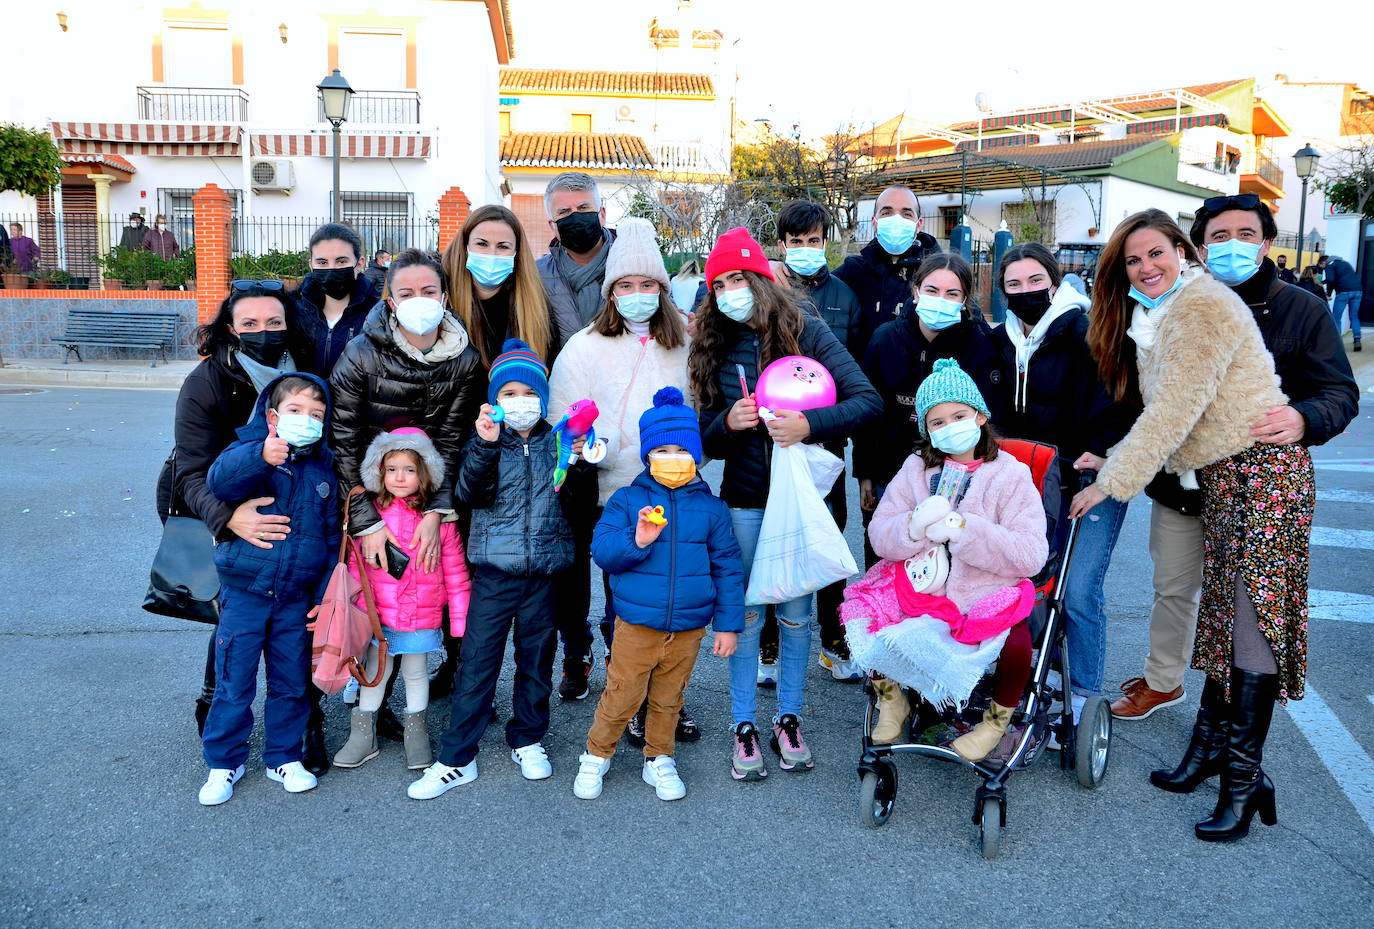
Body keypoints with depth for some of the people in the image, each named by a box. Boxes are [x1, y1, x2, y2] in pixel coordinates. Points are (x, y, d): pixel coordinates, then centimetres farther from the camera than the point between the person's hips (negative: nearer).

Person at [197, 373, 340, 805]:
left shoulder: (325, 467, 2)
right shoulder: (251, 451, -7)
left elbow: (334, 536, 6)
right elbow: (218, 481, -30)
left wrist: (325, 594, 3)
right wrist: (259, 456, -48)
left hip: (297, 599, 3)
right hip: (243, 592, -3)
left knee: (291, 683, 13)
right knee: (234, 683, 7)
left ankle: (284, 757, 31)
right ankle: (223, 762, 25)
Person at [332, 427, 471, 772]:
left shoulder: (440, 520, -6)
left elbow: (455, 574, -2)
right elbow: (355, 565, 0)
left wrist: (461, 620, -3)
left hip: (422, 617, 0)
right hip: (379, 614, 0)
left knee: (416, 672, 15)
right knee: (376, 670, 14)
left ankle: (416, 734, 33)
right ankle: (363, 736, 30)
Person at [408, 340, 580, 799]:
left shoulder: (556, 441, 4)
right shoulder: (486, 443, 0)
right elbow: (470, 493, -17)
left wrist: (577, 465, -14)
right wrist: (485, 446, -29)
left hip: (544, 571, 2)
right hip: (494, 571, -1)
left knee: (536, 658, 14)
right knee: (477, 662, 1)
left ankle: (527, 740, 32)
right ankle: (457, 758, 11)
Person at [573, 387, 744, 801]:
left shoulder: (711, 507, 1)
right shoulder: (626, 500, -3)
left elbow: (727, 567, 4)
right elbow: (601, 551, -9)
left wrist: (727, 624, 2)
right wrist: (635, 541, -27)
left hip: (689, 628, 2)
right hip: (635, 623, -1)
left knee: (668, 699, 15)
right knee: (621, 697, 6)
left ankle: (659, 759, 35)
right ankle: (595, 756, 28)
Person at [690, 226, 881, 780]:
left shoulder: (806, 333, -5)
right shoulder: (716, 349, 4)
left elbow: (868, 400, -11)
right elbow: (705, 436, 6)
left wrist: (810, 424, -25)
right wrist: (727, 422, -16)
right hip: (745, 499, 2)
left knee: (797, 612, 8)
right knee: (745, 613, 7)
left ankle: (788, 719, 24)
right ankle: (744, 727, 19)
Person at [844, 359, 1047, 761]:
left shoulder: (1011, 475, -5)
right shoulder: (916, 468, 5)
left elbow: (1031, 555, -15)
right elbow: (879, 536, 0)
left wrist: (963, 529, -23)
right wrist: (914, 527, -23)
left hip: (986, 594, -3)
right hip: (918, 588, 4)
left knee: (1016, 641, -30)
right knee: (861, 616, -15)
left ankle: (997, 719, 3)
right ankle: (891, 701, 13)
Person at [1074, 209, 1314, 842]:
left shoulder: (1201, 306, -15)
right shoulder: (1155, 319, 16)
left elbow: (1175, 410, -21)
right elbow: (1164, 415, 16)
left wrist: (1110, 482, -18)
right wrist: (1112, 462, 4)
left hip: (1263, 472, -9)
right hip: (1220, 478, 9)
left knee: (1253, 620, -8)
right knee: (1221, 611, 12)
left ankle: (1244, 777, -2)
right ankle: (1212, 742, 20)